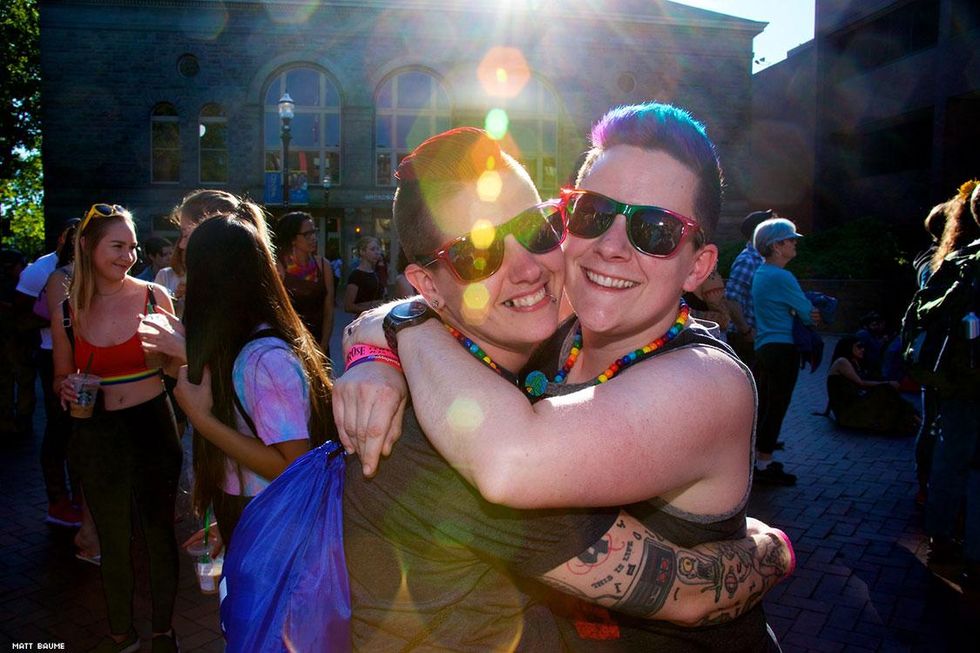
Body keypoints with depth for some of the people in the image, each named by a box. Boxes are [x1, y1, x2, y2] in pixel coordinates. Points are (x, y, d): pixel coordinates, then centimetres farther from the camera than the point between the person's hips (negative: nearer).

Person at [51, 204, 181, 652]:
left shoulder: (154, 296, -7)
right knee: (113, 541, 17)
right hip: (97, 436, 2)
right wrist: (66, 389, -10)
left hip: (152, 428, -2)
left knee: (158, 533, 11)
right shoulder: (67, 311, -2)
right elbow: (61, 377, 10)